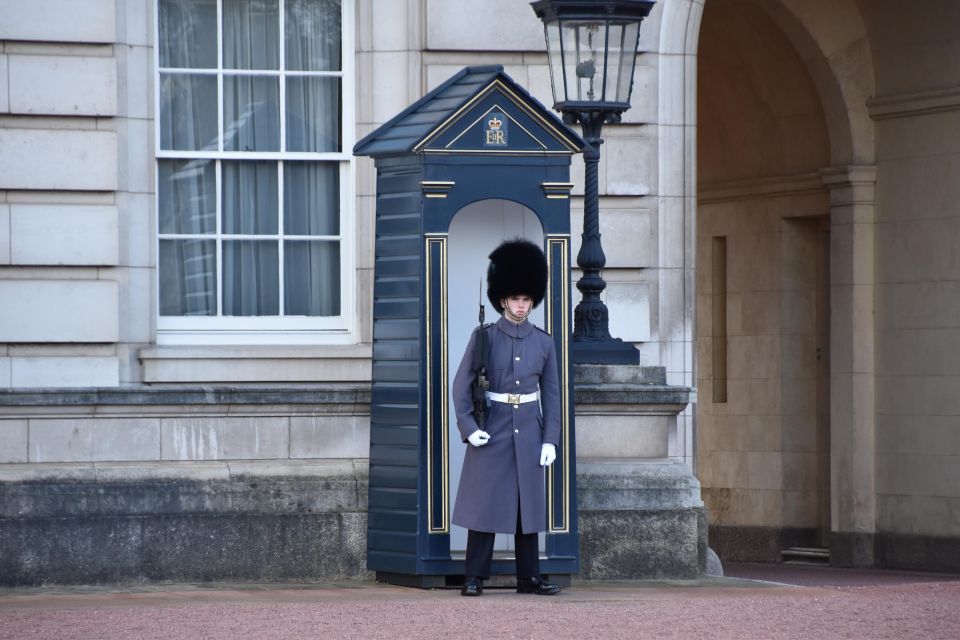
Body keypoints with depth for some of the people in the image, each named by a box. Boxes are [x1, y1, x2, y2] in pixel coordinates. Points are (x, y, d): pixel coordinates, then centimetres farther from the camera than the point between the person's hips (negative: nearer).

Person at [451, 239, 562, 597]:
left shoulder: (543, 342, 6)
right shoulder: (483, 337, -2)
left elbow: (552, 393, 8)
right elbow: (461, 385, -4)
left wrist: (550, 439, 1)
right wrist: (468, 428, -15)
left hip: (529, 433, 3)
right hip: (491, 430, -3)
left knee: (529, 506, 5)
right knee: (484, 503, -3)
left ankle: (529, 578, 11)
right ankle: (475, 578, 0)